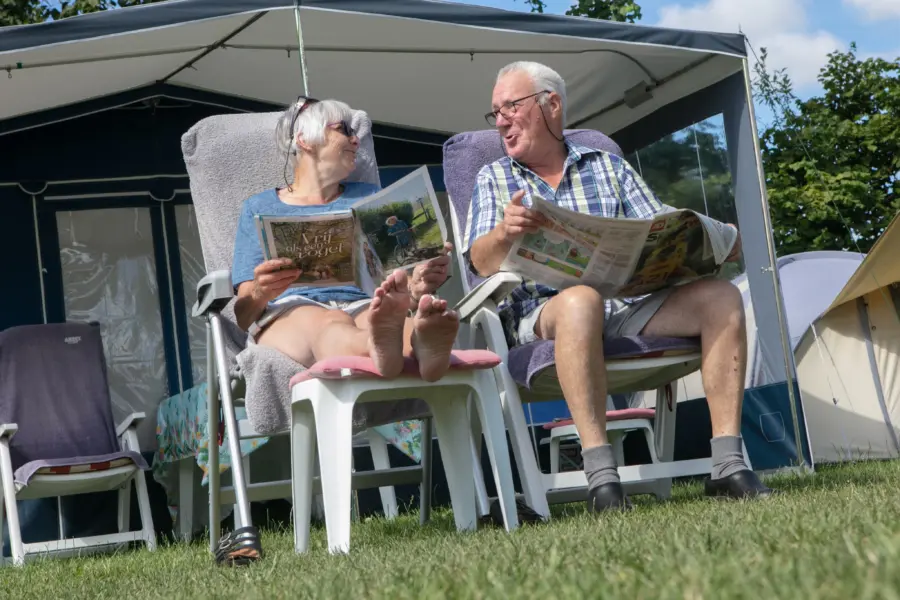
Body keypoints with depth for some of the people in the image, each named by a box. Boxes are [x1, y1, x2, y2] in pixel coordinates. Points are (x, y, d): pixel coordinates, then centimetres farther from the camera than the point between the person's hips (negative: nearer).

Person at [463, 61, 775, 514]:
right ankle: (600, 477, -42)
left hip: (627, 305, 3)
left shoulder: (607, 166, 22)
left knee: (719, 296, -21)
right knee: (582, 299, -38)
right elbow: (481, 262, 1)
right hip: (541, 314, -3)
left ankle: (728, 465, -25)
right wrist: (505, 232, -23)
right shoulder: (493, 179, 17)